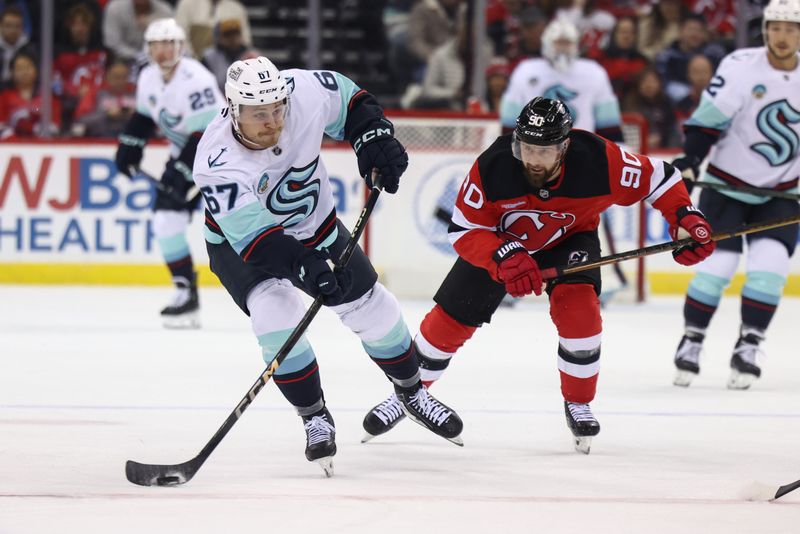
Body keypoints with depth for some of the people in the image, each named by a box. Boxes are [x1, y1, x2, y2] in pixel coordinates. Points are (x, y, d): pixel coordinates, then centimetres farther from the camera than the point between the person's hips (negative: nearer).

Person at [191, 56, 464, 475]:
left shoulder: (305, 92, -28)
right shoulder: (218, 163, -38)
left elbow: (347, 99, -4)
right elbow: (255, 237, -43)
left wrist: (373, 138, -18)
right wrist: (303, 267, -56)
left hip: (314, 226, 4)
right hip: (240, 241, -4)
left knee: (372, 308, 7)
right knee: (275, 315, -26)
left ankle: (412, 393, 33)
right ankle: (315, 418, -6)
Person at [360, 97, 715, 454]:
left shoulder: (599, 161, -35)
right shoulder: (492, 167, -35)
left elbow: (657, 178, -20)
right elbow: (463, 230, -26)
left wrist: (686, 217, -33)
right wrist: (505, 257, -42)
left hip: (569, 240, 0)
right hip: (498, 239, 0)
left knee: (578, 307, -25)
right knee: (450, 318, 0)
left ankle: (578, 404, -2)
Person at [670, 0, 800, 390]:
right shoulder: (740, 67, -15)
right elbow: (707, 119, -12)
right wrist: (688, 164, -22)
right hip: (727, 185, -3)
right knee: (717, 265, -9)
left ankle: (748, 348, -1)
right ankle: (691, 341, 8)